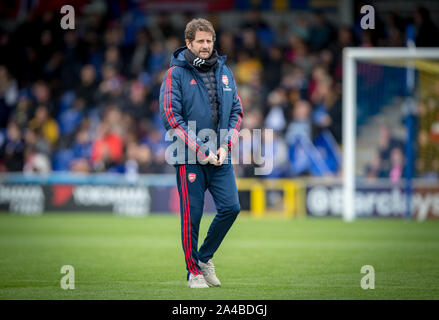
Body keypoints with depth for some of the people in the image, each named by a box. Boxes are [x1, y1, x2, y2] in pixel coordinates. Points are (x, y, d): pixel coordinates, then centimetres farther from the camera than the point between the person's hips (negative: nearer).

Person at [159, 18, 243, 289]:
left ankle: (205, 256, 19)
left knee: (231, 207, -2)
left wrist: (226, 146, -3)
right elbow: (171, 116, -9)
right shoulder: (176, 74, -4)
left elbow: (237, 112, 13)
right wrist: (200, 150, -13)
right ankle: (194, 271, 12)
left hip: (220, 157, 4)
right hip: (189, 158, -4)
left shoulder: (224, 72, 11)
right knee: (192, 215, -1)